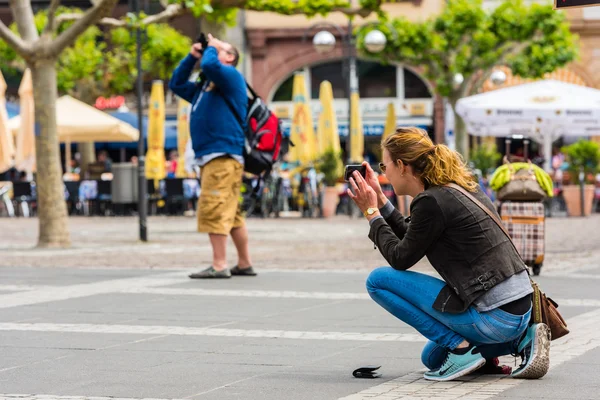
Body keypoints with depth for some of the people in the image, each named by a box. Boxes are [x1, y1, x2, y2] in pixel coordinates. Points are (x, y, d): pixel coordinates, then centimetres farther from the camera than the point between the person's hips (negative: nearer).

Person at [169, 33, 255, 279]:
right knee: (231, 214, 11)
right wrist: (191, 57, 21)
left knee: (214, 211, -14)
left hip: (223, 156, -9)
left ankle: (219, 265, -17)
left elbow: (210, 65, -20)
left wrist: (211, 48, 1)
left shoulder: (231, 76, -1)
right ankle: (245, 264, 15)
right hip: (210, 157, 9)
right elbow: (176, 84, 32)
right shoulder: (204, 86, 26)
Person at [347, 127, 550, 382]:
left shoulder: (431, 202, -15)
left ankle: (460, 348, -6)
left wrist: (371, 213, 4)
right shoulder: (459, 187, 13)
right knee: (433, 358, 33)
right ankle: (522, 339, 13)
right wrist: (381, 203, 20)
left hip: (494, 317, -10)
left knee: (378, 281, -5)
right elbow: (412, 239, 24)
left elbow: (401, 258, -5)